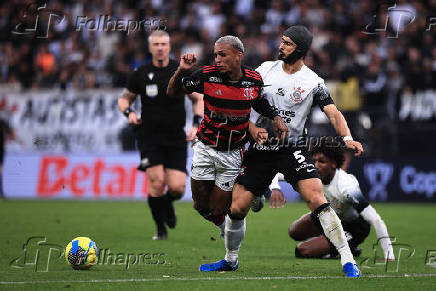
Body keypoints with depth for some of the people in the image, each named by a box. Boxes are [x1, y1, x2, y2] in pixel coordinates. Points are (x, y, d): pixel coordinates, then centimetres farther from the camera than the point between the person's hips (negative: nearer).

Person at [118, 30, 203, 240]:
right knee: (157, 182, -16)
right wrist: (129, 112, -8)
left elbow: (198, 99, 11)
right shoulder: (140, 74, 2)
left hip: (176, 138, 1)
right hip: (150, 137, -1)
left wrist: (196, 125, -2)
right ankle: (160, 229, 3)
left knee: (177, 188, -8)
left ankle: (167, 204, 30)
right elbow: (124, 99, 14)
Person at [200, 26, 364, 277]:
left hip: (292, 149, -3)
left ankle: (348, 261, -16)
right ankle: (230, 260, 25)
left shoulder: (313, 82, -3)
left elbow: (333, 112, -10)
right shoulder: (265, 69, 6)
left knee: (317, 200, -21)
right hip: (259, 150, 3)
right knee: (236, 208, 0)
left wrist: (348, 138, -28)